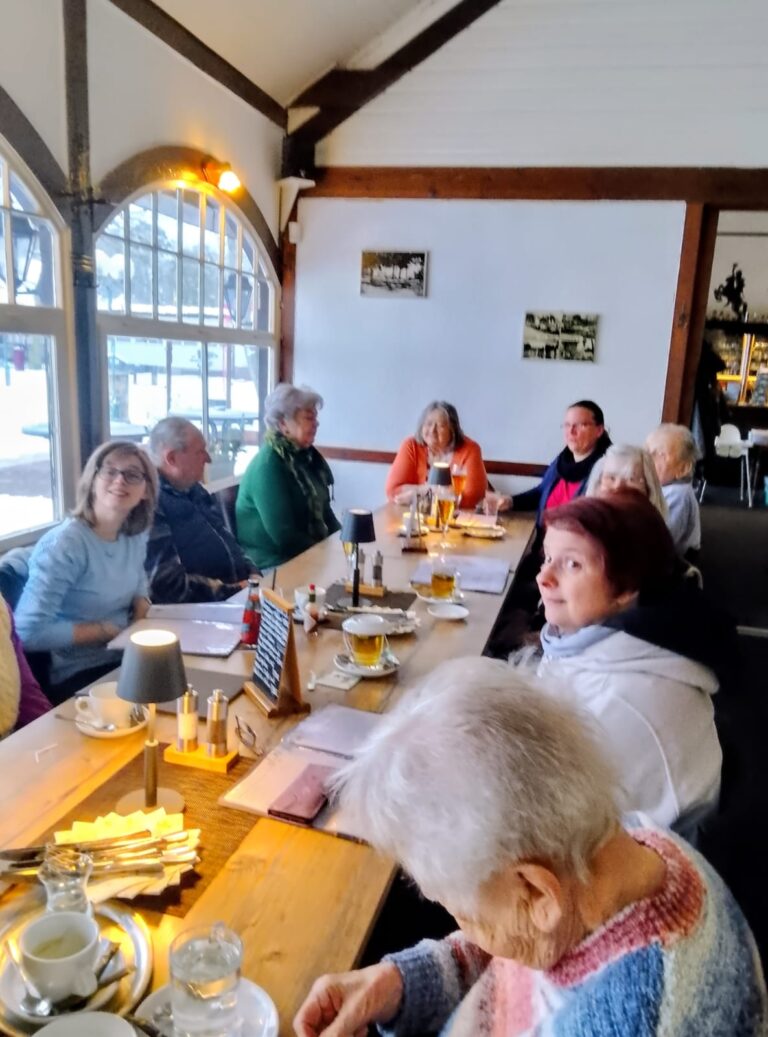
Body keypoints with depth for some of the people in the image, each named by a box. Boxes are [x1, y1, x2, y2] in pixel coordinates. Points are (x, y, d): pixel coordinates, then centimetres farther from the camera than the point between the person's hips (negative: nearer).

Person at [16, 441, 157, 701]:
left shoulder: (137, 535, 1)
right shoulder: (64, 545, -20)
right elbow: (29, 631, -24)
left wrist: (142, 611, 0)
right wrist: (107, 630, -18)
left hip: (125, 658, 7)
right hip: (74, 678, -7)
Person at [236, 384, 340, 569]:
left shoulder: (306, 455, 7)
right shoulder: (267, 465, -17)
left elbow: (322, 508, 15)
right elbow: (284, 537, -20)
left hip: (309, 551, 8)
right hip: (273, 564, -8)